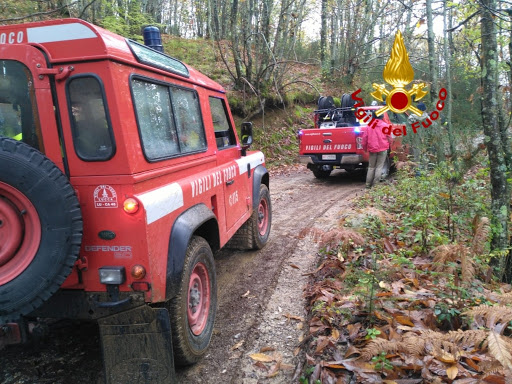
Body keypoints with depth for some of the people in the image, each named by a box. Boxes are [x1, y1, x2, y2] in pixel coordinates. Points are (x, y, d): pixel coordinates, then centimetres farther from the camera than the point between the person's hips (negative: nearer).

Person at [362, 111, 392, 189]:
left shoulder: (369, 126, 4)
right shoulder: (385, 125, -1)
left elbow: (364, 138, 5)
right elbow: (389, 138, 2)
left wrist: (365, 148, 18)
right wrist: (388, 144, 21)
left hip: (372, 149, 2)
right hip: (382, 149, -2)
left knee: (371, 167, 11)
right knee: (379, 167, 2)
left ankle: (368, 184, 9)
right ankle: (375, 184, -3)